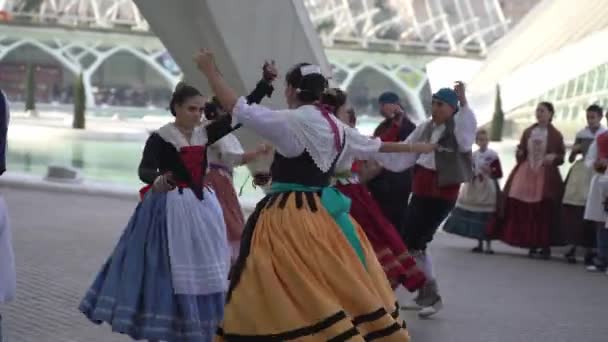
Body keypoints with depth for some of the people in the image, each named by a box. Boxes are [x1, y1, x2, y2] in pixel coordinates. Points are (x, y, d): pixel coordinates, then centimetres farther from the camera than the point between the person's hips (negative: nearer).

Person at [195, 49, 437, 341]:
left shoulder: (290, 122, -13)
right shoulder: (337, 127, 10)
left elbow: (237, 107, -13)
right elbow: (374, 146, 24)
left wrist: (209, 69, -2)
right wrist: (416, 147, 42)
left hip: (290, 218, -8)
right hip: (325, 214, 8)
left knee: (302, 295, -6)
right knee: (349, 289, 15)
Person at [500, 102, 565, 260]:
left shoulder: (555, 135, 1)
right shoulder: (528, 132, 12)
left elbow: (562, 157, 5)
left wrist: (554, 157, -16)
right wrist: (519, 153, -5)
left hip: (546, 176, -4)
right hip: (526, 173, 4)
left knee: (544, 211, -8)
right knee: (525, 211, -2)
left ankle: (545, 246, 0)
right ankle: (532, 245, 7)